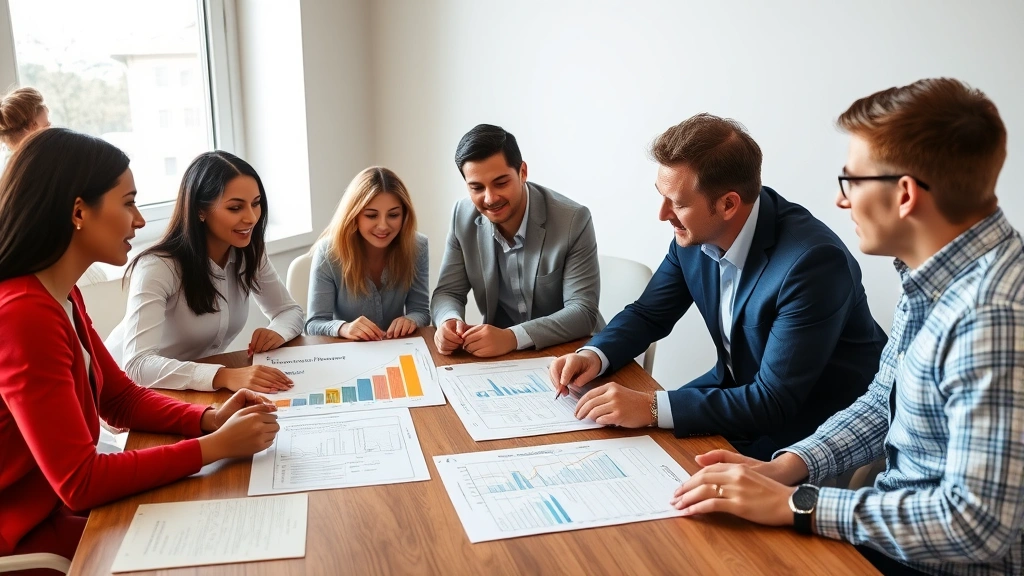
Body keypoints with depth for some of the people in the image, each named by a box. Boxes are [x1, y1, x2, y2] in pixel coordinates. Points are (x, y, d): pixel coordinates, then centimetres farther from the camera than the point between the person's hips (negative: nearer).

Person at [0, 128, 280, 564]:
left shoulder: (60, 295, 1)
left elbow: (121, 398, 8)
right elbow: (79, 483, -28)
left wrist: (211, 419, -9)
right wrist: (215, 446, -22)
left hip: (57, 502, 8)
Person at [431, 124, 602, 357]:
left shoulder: (573, 220, -18)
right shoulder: (463, 217, -5)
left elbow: (583, 311, -20)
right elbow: (448, 292, 0)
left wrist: (512, 337, -34)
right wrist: (449, 322, -24)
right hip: (500, 353, 3)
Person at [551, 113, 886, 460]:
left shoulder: (814, 261, -31)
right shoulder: (696, 234, -10)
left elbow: (775, 402, -31)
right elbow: (648, 314, 4)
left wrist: (652, 409, -36)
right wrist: (594, 355, -15)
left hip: (808, 425, -6)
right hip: (738, 388, 6)